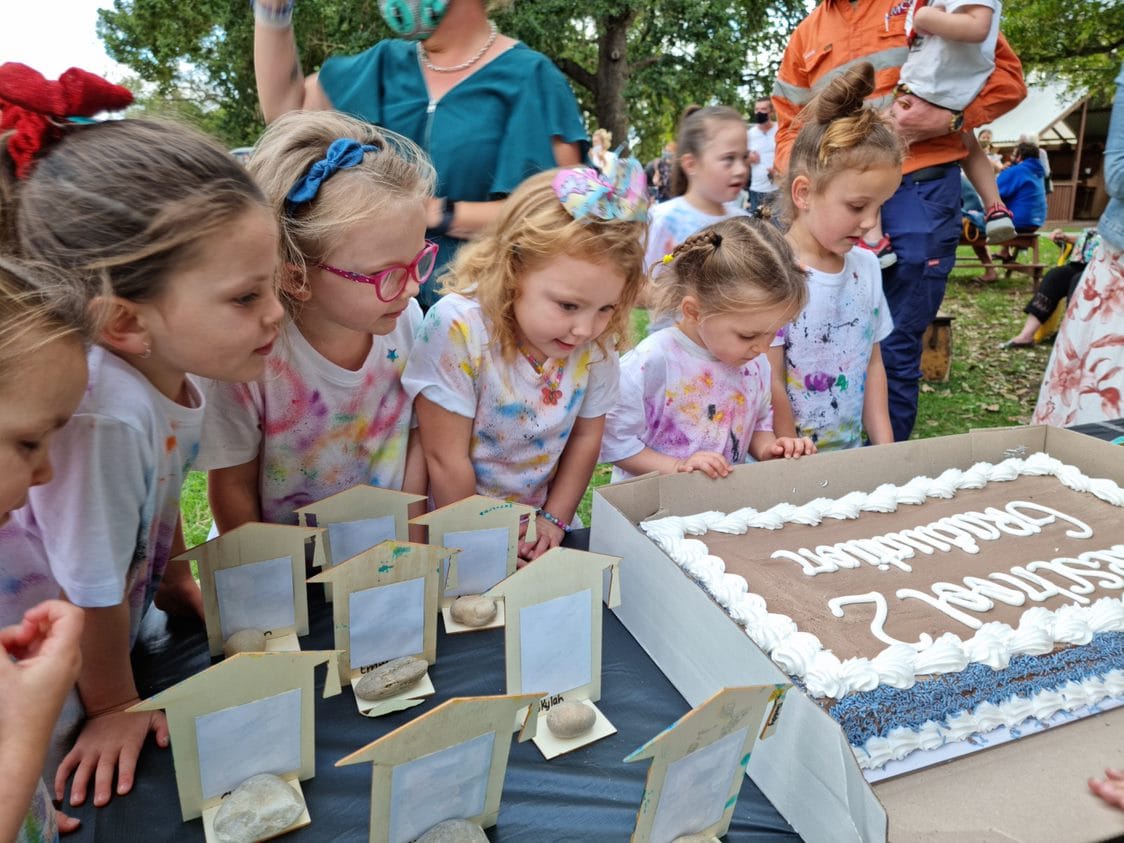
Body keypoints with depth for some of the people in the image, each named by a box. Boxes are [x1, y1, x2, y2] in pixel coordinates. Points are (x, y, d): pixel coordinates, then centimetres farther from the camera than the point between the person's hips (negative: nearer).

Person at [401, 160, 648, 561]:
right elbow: (446, 459, -18)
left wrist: (554, 520, -1)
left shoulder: (597, 344, -10)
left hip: (538, 525, 5)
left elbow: (585, 437, 4)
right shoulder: (457, 328, -24)